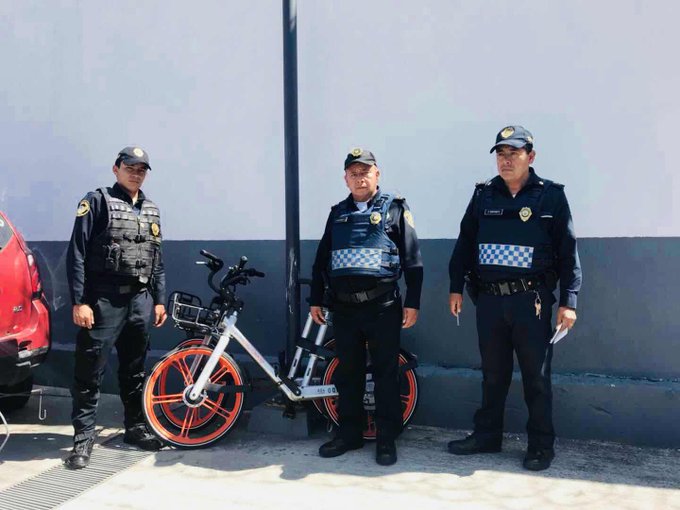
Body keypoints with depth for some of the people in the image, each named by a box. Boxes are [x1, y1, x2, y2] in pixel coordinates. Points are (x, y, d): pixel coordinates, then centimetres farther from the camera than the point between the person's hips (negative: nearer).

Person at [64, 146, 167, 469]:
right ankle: (83, 437, 10)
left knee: (135, 369, 14)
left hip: (140, 300, 5)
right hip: (103, 300, -5)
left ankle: (135, 427, 27)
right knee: (90, 371, -1)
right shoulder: (98, 201, -2)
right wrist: (79, 301, -14)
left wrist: (159, 300, 13)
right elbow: (77, 253, -8)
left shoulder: (151, 211, 15)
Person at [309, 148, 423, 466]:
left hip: (382, 305, -4)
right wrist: (316, 300, 14)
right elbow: (321, 260, 17)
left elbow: (412, 259, -1)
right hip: (344, 306, 4)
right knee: (347, 373, 11)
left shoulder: (395, 209, 3)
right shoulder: (337, 213, 15)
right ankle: (349, 433, 24)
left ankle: (387, 438, 15)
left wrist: (413, 302, -6)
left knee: (386, 374, 3)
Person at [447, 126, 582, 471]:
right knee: (493, 373, 14)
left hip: (532, 299, -3)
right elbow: (465, 243, 13)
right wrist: (456, 287, 10)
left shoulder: (551, 196, -1)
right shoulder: (484, 195, 9)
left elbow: (568, 251, -2)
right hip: (489, 298, 3)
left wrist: (568, 301, -7)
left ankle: (541, 445, 19)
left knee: (536, 375, 5)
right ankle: (487, 435, 27)